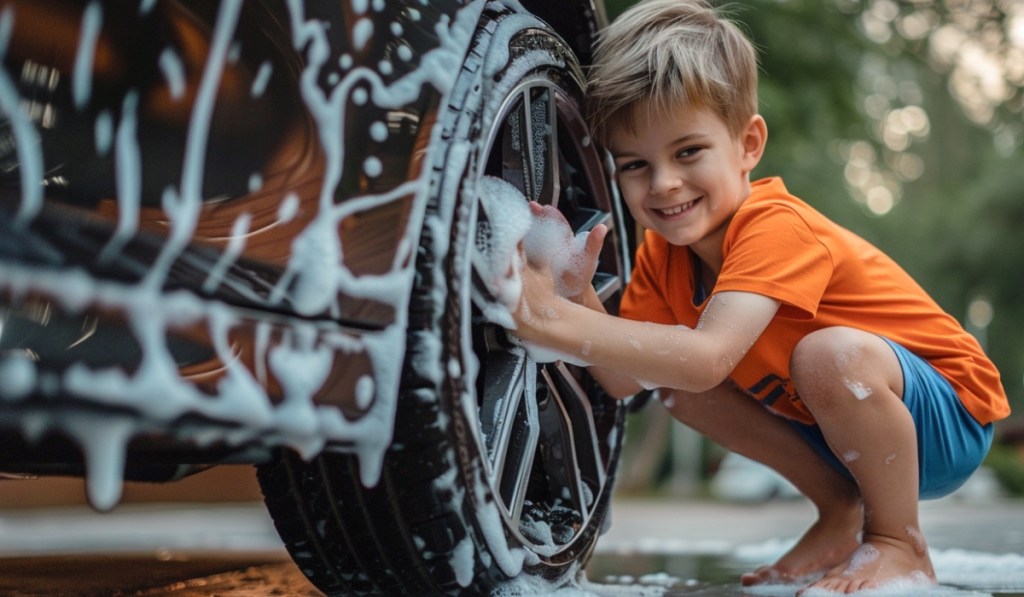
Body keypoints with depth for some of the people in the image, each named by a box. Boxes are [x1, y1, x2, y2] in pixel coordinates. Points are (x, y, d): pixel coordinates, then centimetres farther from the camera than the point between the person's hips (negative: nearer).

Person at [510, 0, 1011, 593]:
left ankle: (902, 545, -10)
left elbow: (707, 358, -45)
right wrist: (577, 294, -28)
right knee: (678, 382, -7)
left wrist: (554, 322, -48)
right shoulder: (665, 248, -6)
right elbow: (626, 379, -12)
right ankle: (842, 514, 7)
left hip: (951, 418, -7)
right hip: (840, 421, 7)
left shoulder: (776, 227, -30)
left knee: (829, 353, -36)